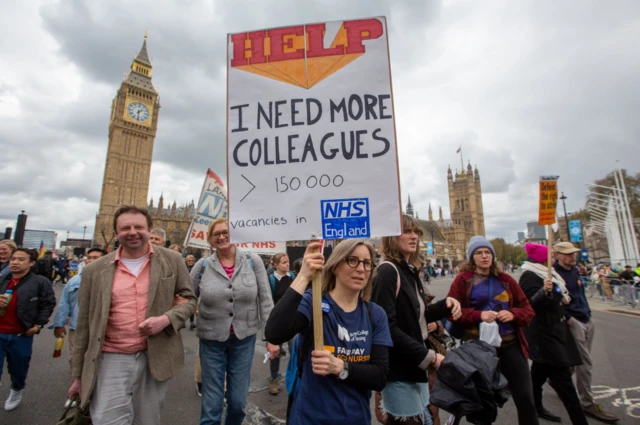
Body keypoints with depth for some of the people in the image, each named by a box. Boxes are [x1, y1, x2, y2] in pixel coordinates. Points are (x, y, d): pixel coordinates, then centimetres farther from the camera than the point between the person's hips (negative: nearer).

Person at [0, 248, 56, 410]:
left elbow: (48, 304, -4)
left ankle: (16, 391, 47)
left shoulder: (40, 282, -8)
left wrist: (38, 324, -9)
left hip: (21, 336, -2)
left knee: (18, 368, 18)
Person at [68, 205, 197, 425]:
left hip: (155, 358, 1)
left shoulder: (172, 260, -3)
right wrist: (78, 374, 8)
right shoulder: (95, 270, -1)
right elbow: (84, 325, 5)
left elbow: (188, 299, 3)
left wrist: (166, 319, -17)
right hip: (112, 361, 0)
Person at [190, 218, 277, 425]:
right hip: (211, 340, 0)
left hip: (244, 339, 0)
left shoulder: (253, 261, -7)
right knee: (211, 403, 11)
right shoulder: (202, 266, -6)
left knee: (238, 401, 15)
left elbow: (265, 300, -5)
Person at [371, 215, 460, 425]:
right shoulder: (387, 271, -19)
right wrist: (429, 356, -20)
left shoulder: (411, 270, 9)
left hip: (414, 366, 9)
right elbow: (388, 327, -24)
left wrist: (445, 306, -1)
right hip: (399, 370, -9)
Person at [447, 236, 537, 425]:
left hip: (510, 344, 3)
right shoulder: (463, 280, -4)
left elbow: (528, 310, 9)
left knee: (525, 397, 7)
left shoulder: (505, 279, 7)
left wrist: (513, 314, -12)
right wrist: (478, 315, -20)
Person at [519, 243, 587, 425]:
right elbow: (532, 304, -28)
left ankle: (536, 407, 33)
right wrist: (544, 291, -44)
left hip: (550, 331, 10)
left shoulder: (544, 274, 14)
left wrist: (562, 299, 9)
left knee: (540, 371, 20)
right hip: (543, 333, -10)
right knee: (563, 379, -7)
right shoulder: (529, 276, -19)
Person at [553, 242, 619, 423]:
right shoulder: (555, 273, -16)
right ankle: (588, 403, 8)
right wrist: (568, 318, -18)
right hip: (573, 321, -9)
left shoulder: (574, 270, 11)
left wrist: (587, 311, 15)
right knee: (585, 362, -4)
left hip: (586, 320, 9)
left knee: (577, 359, 17)